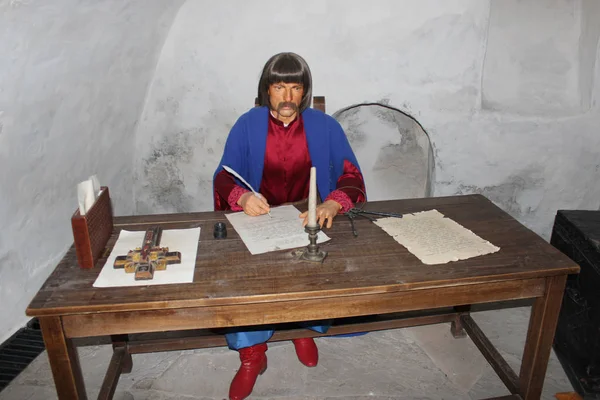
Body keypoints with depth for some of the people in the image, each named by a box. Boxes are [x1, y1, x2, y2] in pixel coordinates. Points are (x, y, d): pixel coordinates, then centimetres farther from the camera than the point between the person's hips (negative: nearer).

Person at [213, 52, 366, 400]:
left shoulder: (326, 127, -2)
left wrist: (332, 204, -29)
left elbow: (352, 178, -6)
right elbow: (223, 179, -5)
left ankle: (307, 326, 5)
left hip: (312, 221, 0)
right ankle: (252, 353, -5)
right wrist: (242, 197, -30)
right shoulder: (247, 125, -2)